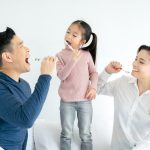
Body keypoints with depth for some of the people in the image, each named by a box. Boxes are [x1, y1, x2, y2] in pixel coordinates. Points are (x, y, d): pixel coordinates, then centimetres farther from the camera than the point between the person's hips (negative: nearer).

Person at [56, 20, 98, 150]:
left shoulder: (87, 54, -2)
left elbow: (94, 72, 6)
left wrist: (93, 87, -10)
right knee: (66, 134, 11)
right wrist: (73, 60, -26)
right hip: (67, 101, -1)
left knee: (86, 135, 11)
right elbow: (61, 76, -17)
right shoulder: (61, 55, -6)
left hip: (85, 100, 1)